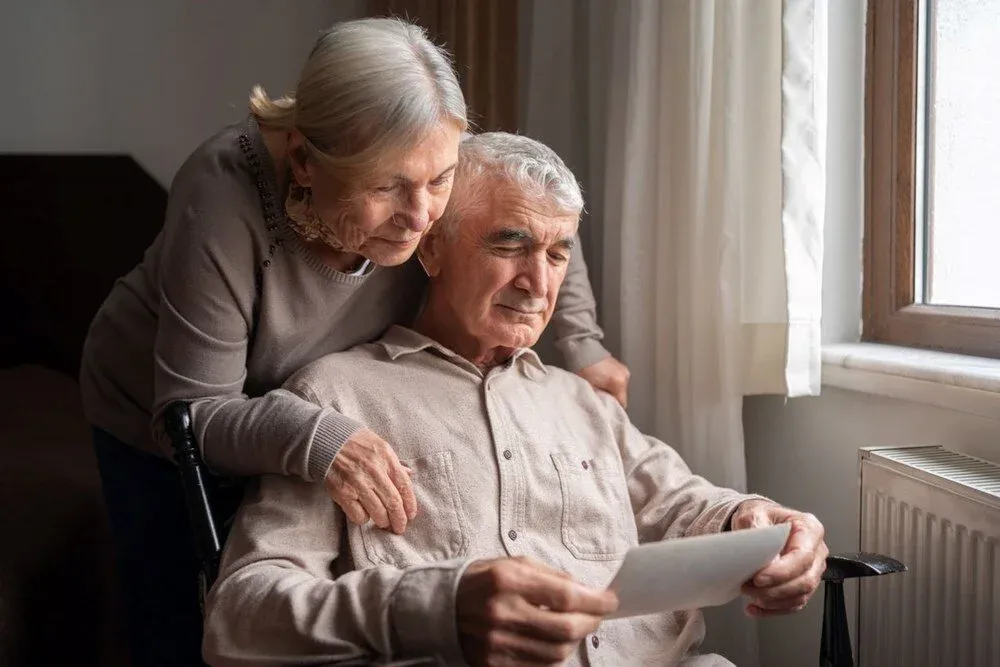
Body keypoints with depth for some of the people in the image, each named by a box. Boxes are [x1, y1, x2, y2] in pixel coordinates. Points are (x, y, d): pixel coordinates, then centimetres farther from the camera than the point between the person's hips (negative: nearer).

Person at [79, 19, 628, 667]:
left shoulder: (426, 171, -24)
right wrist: (310, 437, -49)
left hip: (329, 414, 4)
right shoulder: (225, 198, -37)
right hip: (160, 427, -3)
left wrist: (583, 344, -5)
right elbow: (189, 413, -33)